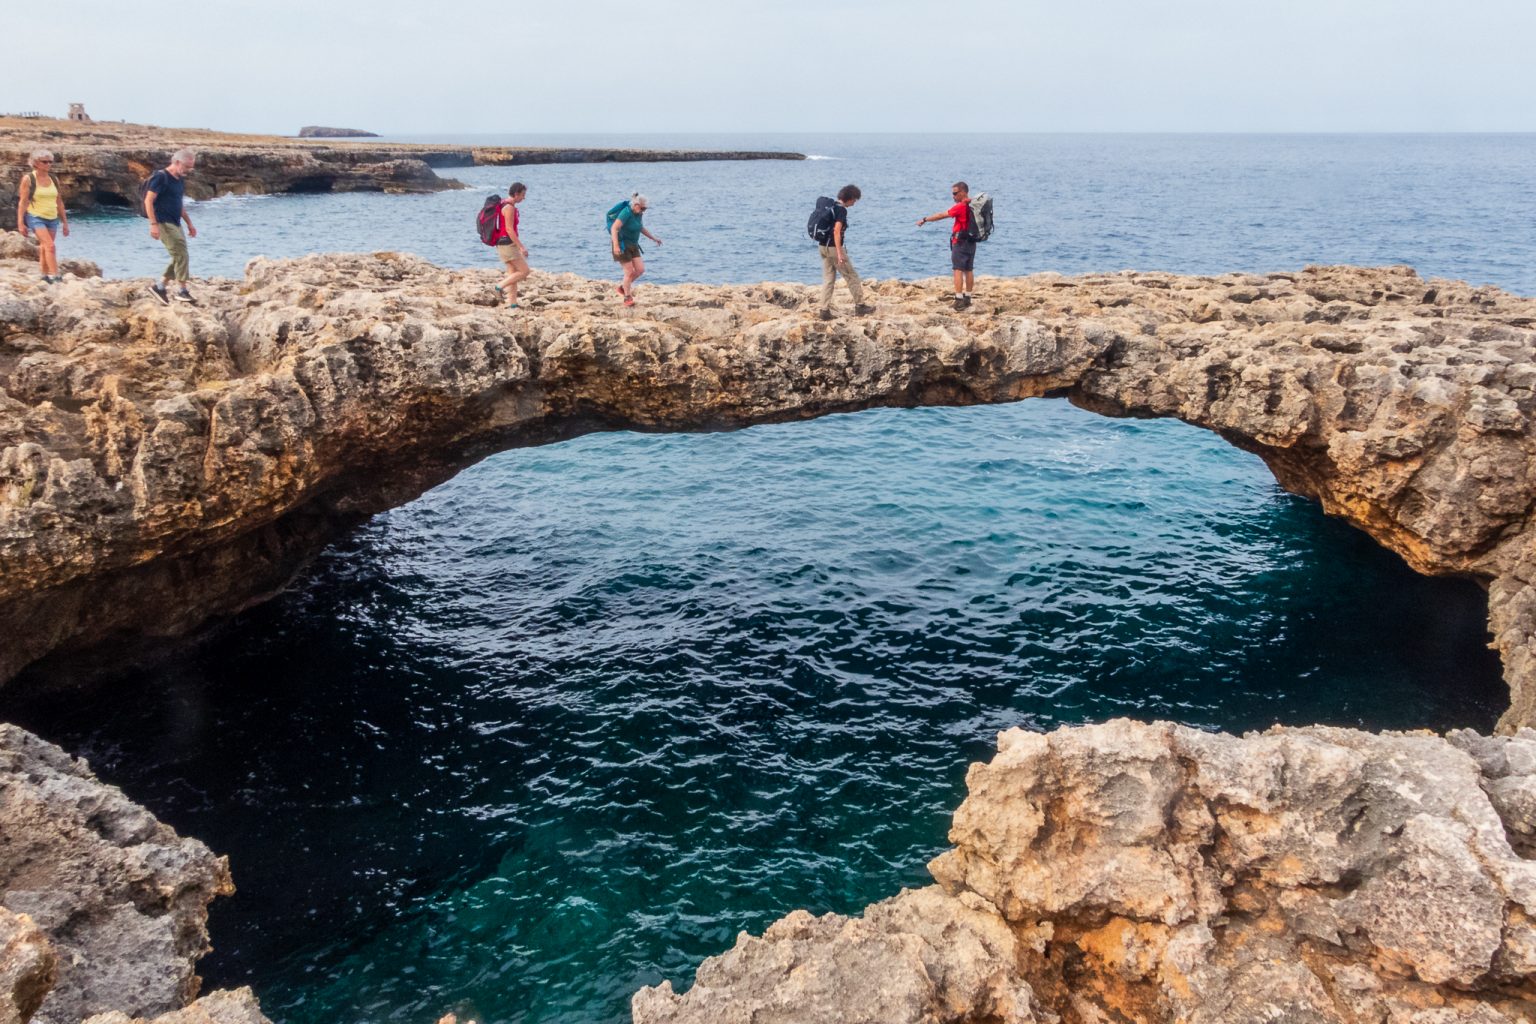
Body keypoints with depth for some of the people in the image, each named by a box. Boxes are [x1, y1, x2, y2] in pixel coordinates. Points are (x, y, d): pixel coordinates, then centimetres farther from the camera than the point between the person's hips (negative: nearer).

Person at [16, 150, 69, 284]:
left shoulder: (54, 180, 7)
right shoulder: (28, 179, -6)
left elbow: (59, 202, 14)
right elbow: (23, 202, -6)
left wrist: (65, 222, 14)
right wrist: (20, 223, -9)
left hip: (52, 218, 5)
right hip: (36, 217, -5)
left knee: (45, 247, 11)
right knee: (50, 246, -18)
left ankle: (45, 276, 19)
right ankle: (56, 277, -23)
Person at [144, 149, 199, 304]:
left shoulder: (180, 180, 14)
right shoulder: (160, 177, -12)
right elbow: (148, 201, -15)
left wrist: (189, 223, 21)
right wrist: (153, 224, -21)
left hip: (175, 224, 9)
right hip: (163, 223, -9)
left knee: (179, 257, 10)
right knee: (181, 254, -13)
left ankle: (160, 287, 19)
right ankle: (182, 291, -7)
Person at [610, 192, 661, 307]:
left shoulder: (639, 214, 3)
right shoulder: (626, 213, -22)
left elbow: (641, 228, 22)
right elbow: (614, 228, -29)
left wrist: (653, 238, 22)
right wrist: (616, 245, -39)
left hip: (632, 245, 8)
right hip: (621, 245, -8)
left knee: (640, 269, 0)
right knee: (630, 272, -6)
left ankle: (623, 287, 22)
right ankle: (627, 298, 11)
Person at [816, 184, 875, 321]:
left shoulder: (831, 206, 11)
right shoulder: (842, 210, -15)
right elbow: (836, 232, -23)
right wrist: (839, 253, -25)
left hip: (823, 246, 8)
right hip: (834, 248, -8)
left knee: (828, 279, 10)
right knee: (852, 276, 5)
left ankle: (825, 310, 5)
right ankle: (859, 306, 13)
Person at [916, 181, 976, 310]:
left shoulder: (961, 206, -15)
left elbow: (941, 215, -12)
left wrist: (924, 220, -4)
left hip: (960, 241, -8)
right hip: (972, 241, 8)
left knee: (958, 270, -8)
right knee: (969, 270, 11)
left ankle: (959, 300, -13)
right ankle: (967, 298, 16)